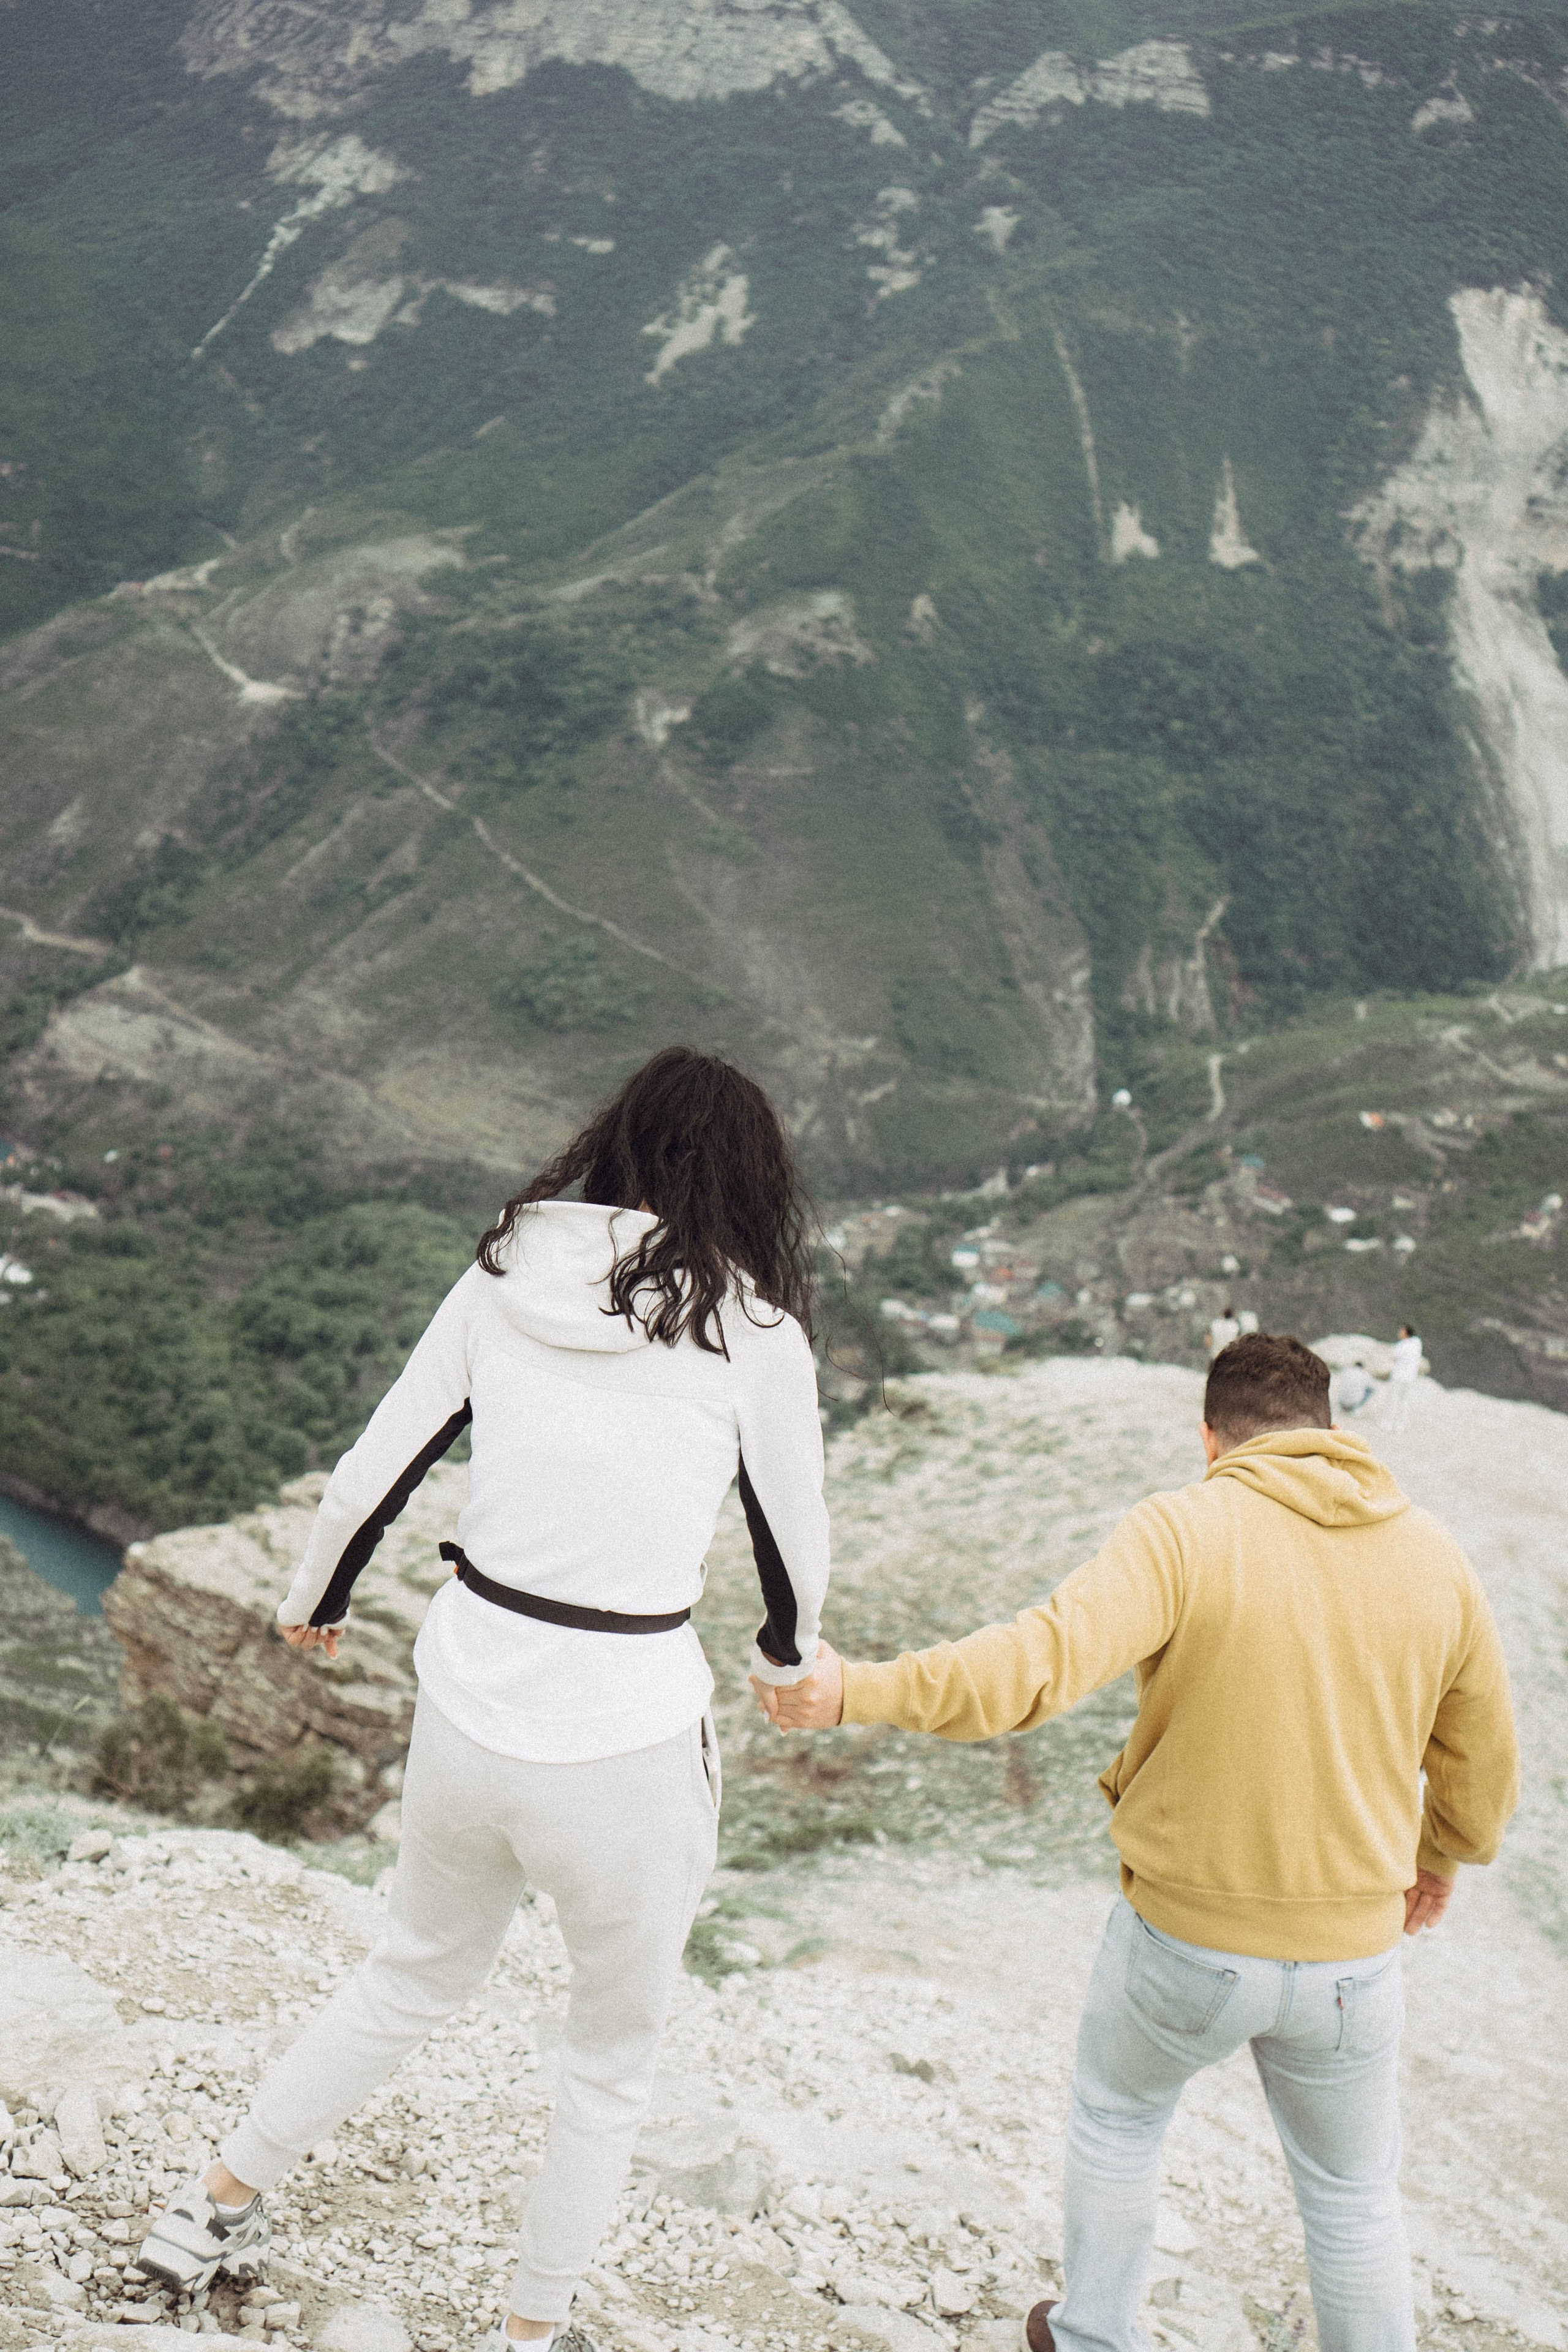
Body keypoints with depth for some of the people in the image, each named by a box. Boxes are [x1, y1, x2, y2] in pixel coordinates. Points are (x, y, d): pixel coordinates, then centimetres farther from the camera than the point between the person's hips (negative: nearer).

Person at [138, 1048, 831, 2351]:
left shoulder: (504, 1277, -1)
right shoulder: (750, 1329, -11)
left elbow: (375, 1466, 6)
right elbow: (794, 1531, 3)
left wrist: (316, 1599, 25)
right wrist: (789, 1654, 24)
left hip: (466, 1715, 5)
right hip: (625, 1747, -4)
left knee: (417, 1973, 32)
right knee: (616, 2055, 22)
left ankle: (217, 2207, 45)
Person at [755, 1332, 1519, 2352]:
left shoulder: (1184, 1530, -16)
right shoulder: (1434, 1555, -3)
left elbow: (1044, 1659, -31)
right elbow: (1483, 1765, 7)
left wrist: (855, 1692, -32)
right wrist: (1442, 1858, 26)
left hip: (1182, 1935, -2)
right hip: (1351, 1955, 2)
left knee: (1116, 2120, 27)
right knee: (1354, 2195, 23)